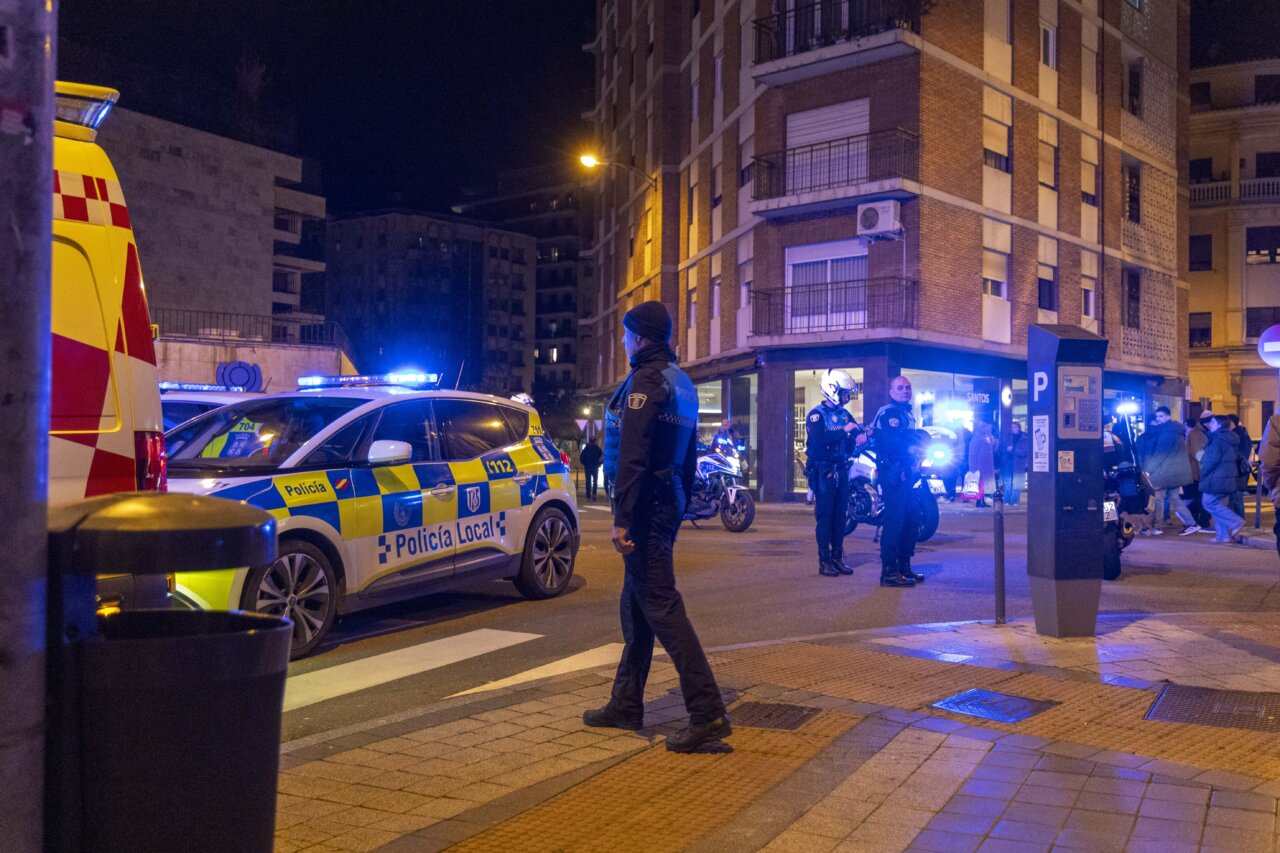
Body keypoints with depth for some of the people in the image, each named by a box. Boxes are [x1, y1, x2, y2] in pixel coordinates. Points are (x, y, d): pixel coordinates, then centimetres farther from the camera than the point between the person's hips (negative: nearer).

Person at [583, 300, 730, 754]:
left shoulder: (645, 380, -13)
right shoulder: (681, 381, 18)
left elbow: (632, 456, -22)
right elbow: (689, 454, 22)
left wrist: (622, 518, -25)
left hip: (647, 506, -10)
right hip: (670, 503, 10)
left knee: (660, 605, -9)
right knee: (635, 604, 16)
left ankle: (707, 713, -11)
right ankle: (626, 705, 25)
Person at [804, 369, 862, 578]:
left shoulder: (844, 414, 14)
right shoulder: (816, 414, -8)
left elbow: (857, 430, 16)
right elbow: (819, 439, -23)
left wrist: (860, 435, -8)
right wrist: (844, 430, -23)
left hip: (841, 470, 7)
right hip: (823, 472, -7)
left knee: (840, 516, 8)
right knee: (824, 517, -6)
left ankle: (837, 557, 14)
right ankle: (824, 561, -4)